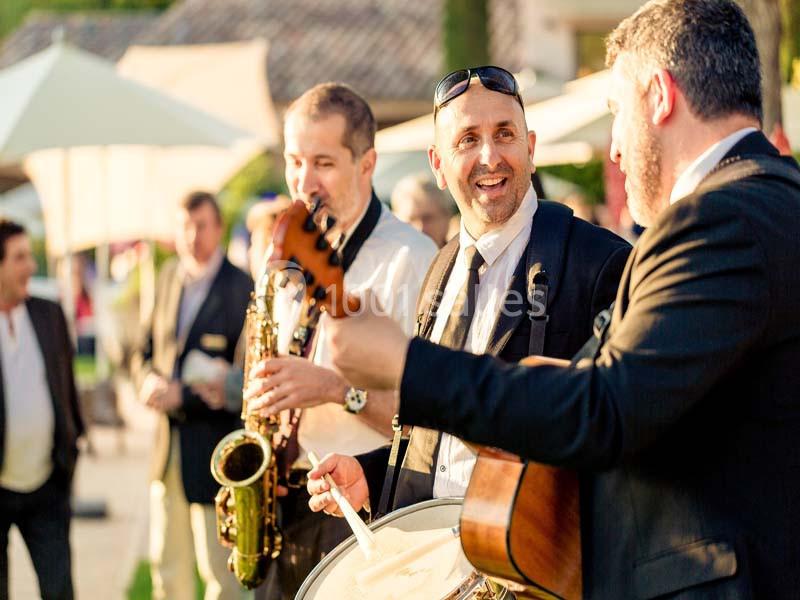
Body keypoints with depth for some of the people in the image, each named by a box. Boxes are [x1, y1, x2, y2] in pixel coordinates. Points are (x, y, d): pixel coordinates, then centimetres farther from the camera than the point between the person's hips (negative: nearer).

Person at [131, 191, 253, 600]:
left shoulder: (241, 288, -13)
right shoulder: (169, 279, 10)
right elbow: (147, 351, 16)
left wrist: (181, 396, -20)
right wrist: (149, 380, -5)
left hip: (216, 451, -7)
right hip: (169, 445, 7)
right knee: (167, 567, 15)